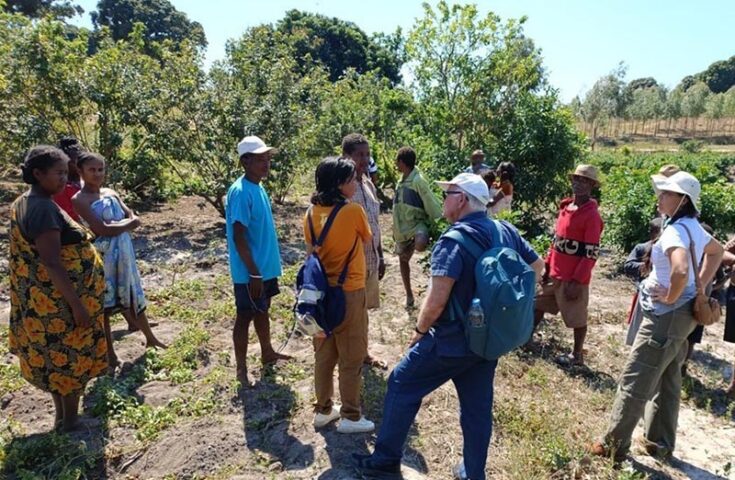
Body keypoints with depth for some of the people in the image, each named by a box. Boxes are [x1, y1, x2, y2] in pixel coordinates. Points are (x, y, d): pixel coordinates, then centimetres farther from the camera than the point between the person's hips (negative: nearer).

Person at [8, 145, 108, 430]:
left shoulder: (22, 204, 8)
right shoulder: (43, 208, -23)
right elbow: (51, 262, -27)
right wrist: (77, 305, -24)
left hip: (42, 298, 10)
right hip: (59, 299, -10)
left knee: (54, 356, 20)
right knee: (72, 357, 6)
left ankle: (61, 415, 35)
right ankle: (71, 420, 21)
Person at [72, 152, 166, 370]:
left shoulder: (111, 193, 7)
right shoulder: (79, 200, -12)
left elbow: (135, 219, 2)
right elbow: (102, 229, -21)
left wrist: (115, 225, -14)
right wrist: (126, 224, -8)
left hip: (124, 253, 6)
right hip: (101, 257, -6)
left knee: (132, 295, 17)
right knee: (103, 304, 7)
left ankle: (150, 338, 33)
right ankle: (109, 352, 21)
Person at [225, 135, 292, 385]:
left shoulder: (259, 188, 8)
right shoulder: (241, 192, -20)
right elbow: (239, 238, -23)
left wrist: (264, 269, 18)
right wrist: (254, 273, -23)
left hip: (266, 267, 9)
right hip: (250, 272, -9)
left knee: (262, 312, 22)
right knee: (245, 317, 5)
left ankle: (267, 353, 40)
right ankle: (241, 368, 21)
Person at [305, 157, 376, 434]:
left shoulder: (311, 213, 0)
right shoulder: (353, 211, -16)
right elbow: (368, 239, 2)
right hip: (349, 293, -6)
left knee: (324, 354, 18)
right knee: (351, 358, 9)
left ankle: (323, 410, 32)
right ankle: (350, 417, 22)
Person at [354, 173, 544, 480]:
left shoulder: (454, 240, -21)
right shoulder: (507, 231, 2)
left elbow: (437, 299, -27)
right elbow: (537, 266, 15)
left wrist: (420, 331, -9)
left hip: (453, 341, -7)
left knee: (402, 385, 11)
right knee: (478, 406, 19)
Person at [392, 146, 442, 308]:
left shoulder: (418, 181, -17)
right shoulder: (402, 180, 9)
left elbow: (432, 205, -20)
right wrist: (396, 230, 17)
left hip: (417, 223, -8)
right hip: (403, 227, 8)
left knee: (420, 245, -40)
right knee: (403, 260, 13)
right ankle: (409, 295, 28)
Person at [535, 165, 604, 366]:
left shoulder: (592, 215, -15)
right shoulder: (565, 207, 8)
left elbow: (591, 253, -17)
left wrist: (577, 281, -19)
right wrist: (548, 266, 13)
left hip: (574, 278, -7)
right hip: (556, 273, 8)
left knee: (577, 317, 8)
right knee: (537, 305, 18)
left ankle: (577, 355, 23)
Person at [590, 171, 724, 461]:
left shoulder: (675, 230, -22)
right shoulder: (692, 227, 7)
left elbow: (681, 270, -40)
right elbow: (716, 252, 26)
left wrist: (671, 297, -21)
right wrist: (700, 287, 16)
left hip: (666, 316, -10)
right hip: (682, 315, 10)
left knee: (633, 382, 0)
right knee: (667, 381, 19)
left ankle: (614, 445, 12)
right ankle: (660, 443, 33)